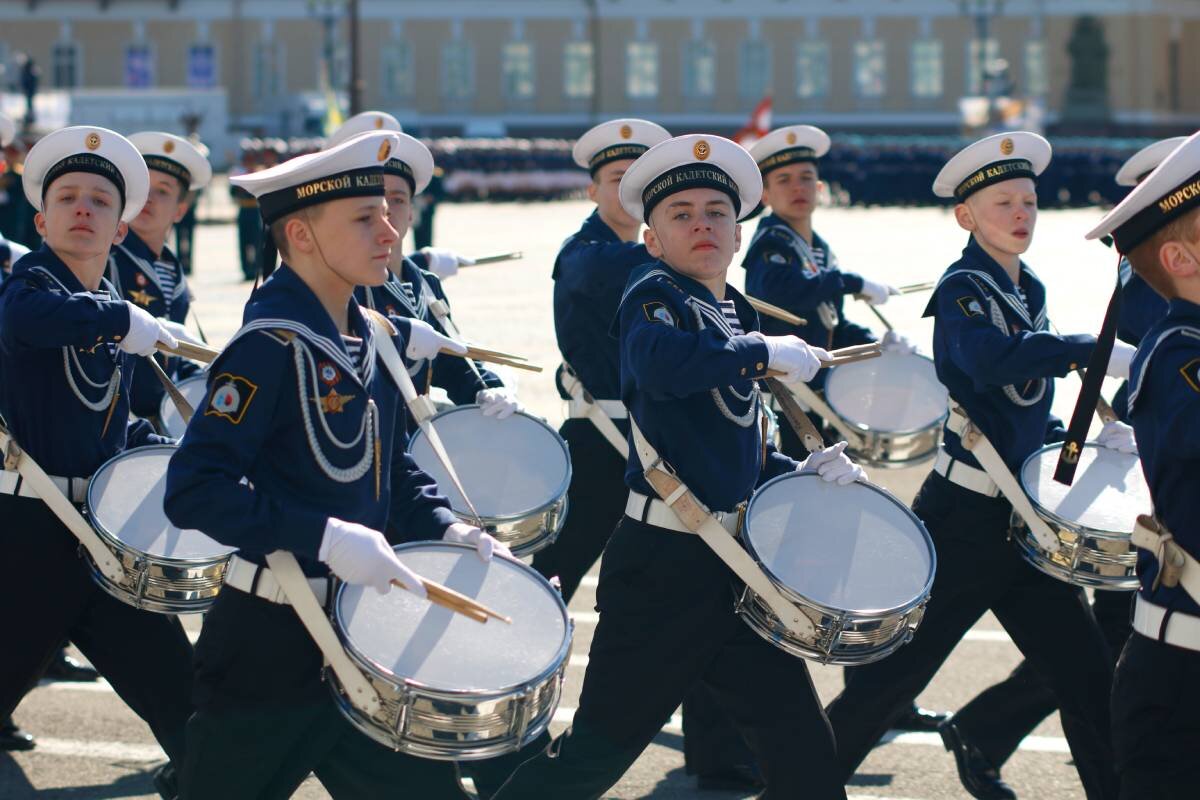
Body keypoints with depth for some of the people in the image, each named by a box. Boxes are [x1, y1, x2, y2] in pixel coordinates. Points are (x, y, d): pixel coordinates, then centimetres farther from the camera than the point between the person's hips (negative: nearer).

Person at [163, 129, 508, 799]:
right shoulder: (269, 347, -18)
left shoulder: (374, 340, 7)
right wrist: (325, 537, -29)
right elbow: (194, 490, -25)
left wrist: (445, 529, 3)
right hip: (273, 646, -8)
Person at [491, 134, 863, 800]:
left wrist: (805, 471, 5)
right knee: (604, 744, -3)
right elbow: (662, 364, -32)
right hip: (661, 564, -8)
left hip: (738, 565, 8)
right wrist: (767, 353, -21)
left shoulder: (737, 318, 16)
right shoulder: (654, 293, -7)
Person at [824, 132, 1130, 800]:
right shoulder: (962, 290, -11)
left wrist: (1086, 441, 6)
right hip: (966, 516, -7)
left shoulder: (1030, 292, 13)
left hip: (1026, 517, 7)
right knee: (897, 672, -1)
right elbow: (989, 357, -34)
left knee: (1089, 679, 4)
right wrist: (1101, 354, -39)